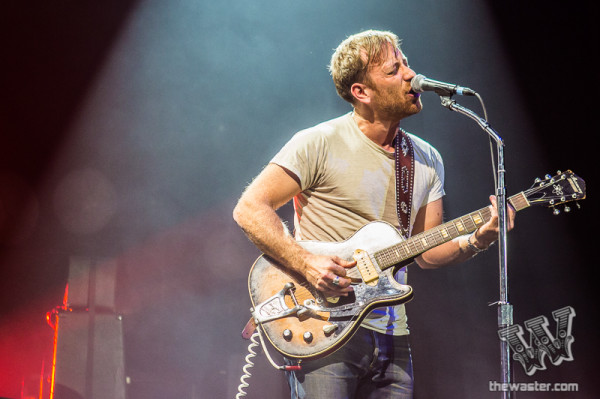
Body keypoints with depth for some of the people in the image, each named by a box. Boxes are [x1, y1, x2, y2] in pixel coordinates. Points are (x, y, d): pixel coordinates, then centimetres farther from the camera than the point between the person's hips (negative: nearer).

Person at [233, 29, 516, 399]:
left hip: (392, 338, 6)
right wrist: (306, 263, -19)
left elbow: (427, 252, 14)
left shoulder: (428, 160, 11)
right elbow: (250, 208, -9)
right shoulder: (319, 144, -7)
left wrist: (477, 240, -4)